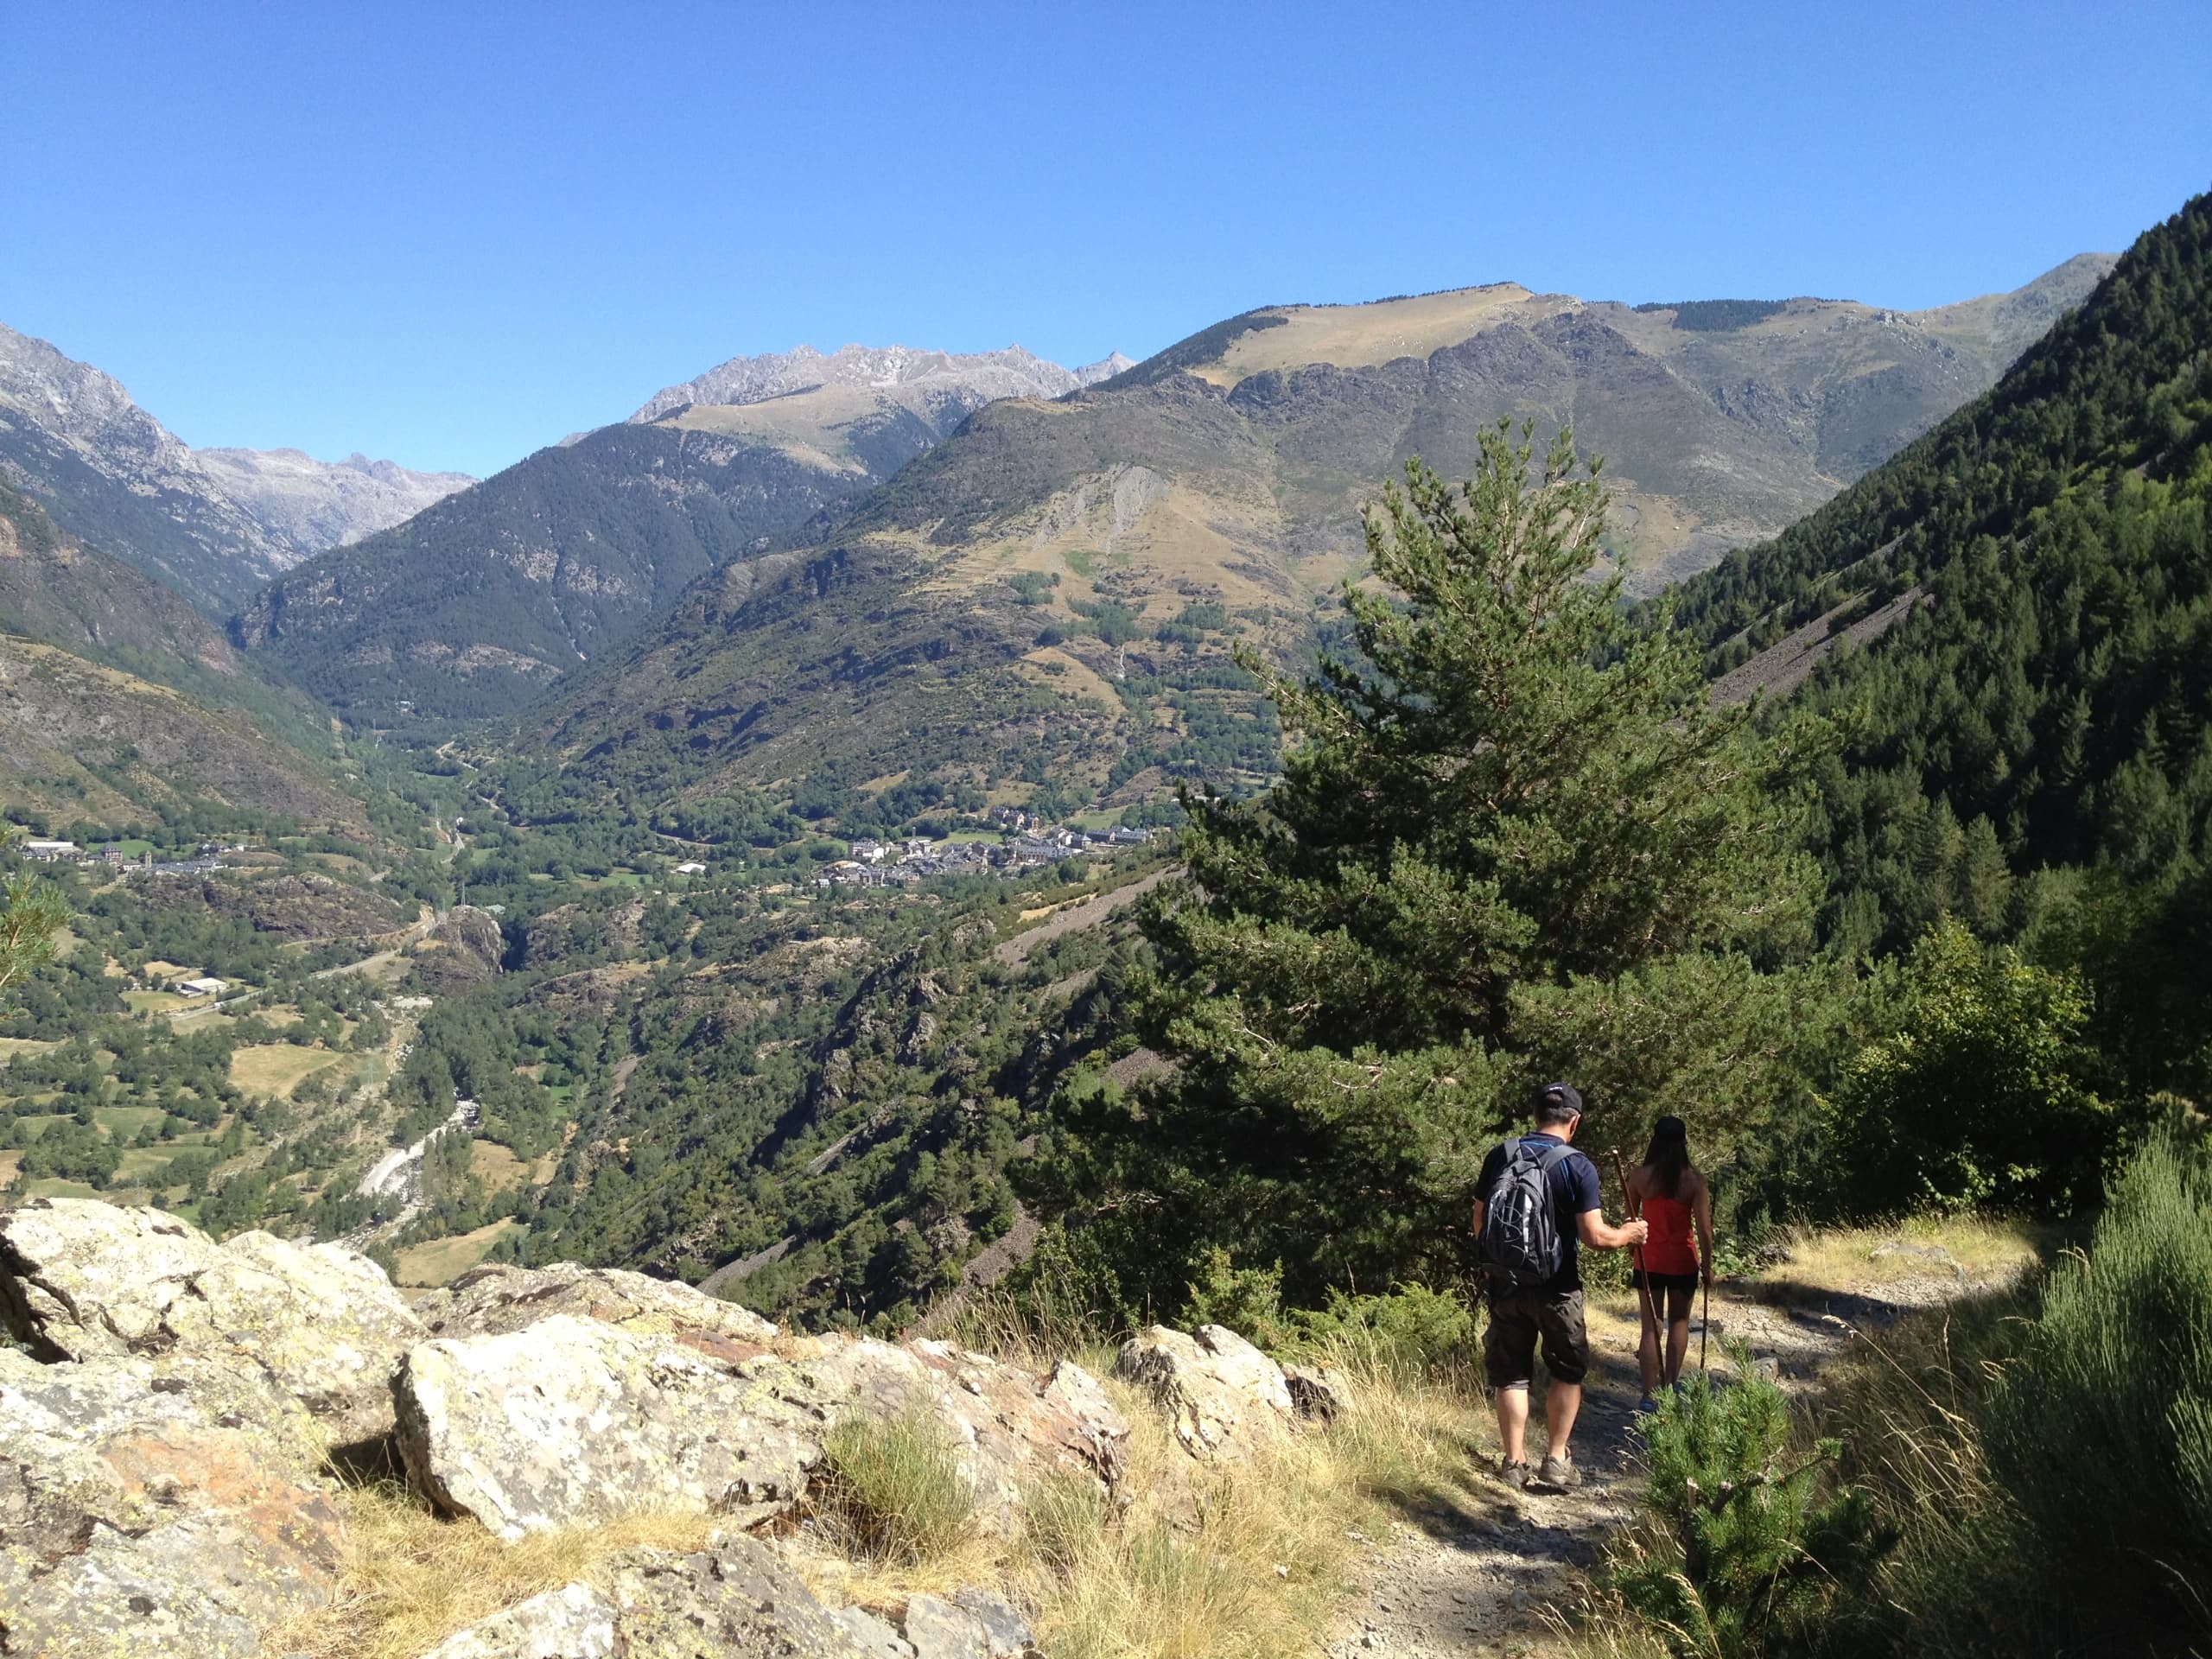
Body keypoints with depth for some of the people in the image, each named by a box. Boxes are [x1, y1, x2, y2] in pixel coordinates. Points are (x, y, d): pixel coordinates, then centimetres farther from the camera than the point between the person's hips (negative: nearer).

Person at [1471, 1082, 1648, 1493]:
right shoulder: (1578, 1167, -12)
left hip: (1505, 1284, 3)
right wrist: (1629, 1235, 5)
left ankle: (1515, 1463, 17)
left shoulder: (1499, 1157, 0)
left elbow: (1479, 1220, 6)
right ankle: (1555, 1462, 14)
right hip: (1556, 1288, -3)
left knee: (1511, 1375, 12)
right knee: (1568, 1373, 15)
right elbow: (1593, 1235, -15)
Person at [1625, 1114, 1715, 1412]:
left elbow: (1630, 1217, 5)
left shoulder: (1639, 1175, -8)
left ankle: (1649, 1396, 3)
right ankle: (1670, 1383, 23)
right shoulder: (1694, 1179, -12)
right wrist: (1707, 1266, 0)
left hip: (1649, 1261, 1)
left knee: (1650, 1326, 5)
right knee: (1679, 1322, 20)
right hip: (1683, 1261, 0)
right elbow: (1704, 1229, -11)